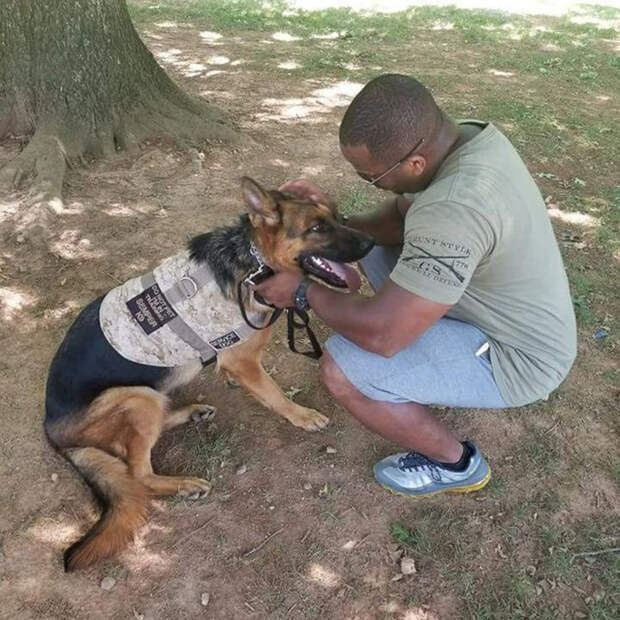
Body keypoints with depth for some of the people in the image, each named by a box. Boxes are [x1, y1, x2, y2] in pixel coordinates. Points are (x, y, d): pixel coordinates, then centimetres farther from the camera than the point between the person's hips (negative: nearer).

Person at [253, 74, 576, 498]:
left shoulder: (454, 208, -38)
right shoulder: (467, 136, -9)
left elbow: (381, 333, -35)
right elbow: (401, 215, 3)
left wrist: (305, 292, -19)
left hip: (514, 358, -9)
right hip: (516, 315, 9)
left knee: (341, 369, -18)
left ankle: (454, 463, 6)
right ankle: (425, 369, 26)